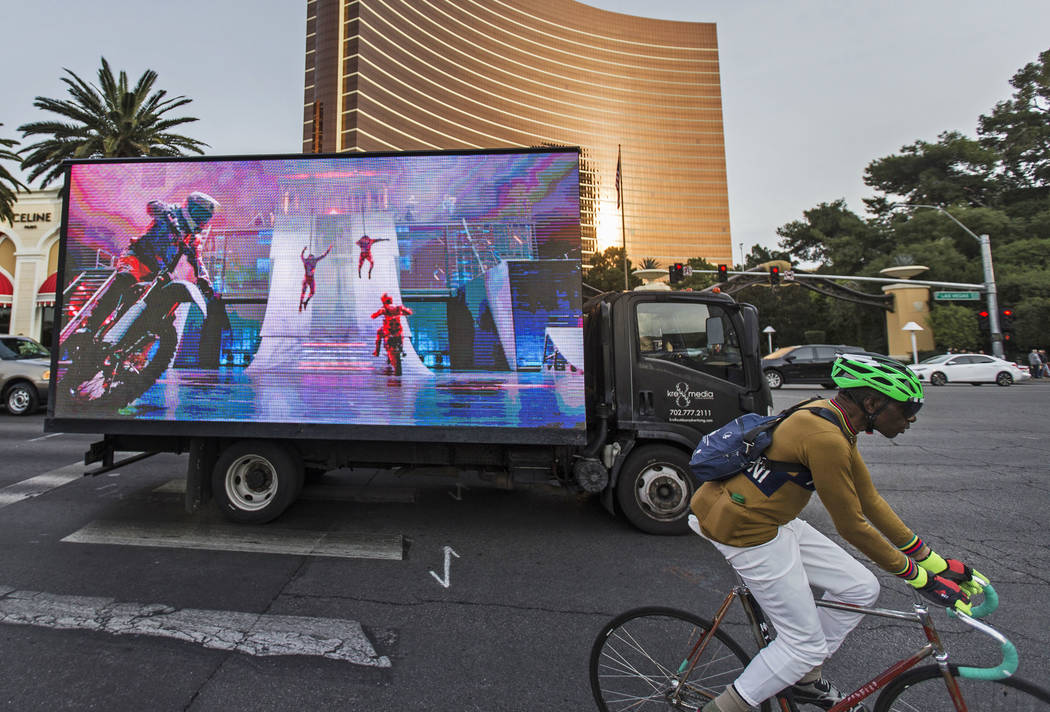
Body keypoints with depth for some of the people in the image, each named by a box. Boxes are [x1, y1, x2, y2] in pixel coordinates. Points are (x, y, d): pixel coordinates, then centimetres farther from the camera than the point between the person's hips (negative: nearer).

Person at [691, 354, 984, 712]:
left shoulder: (831, 418, 6)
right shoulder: (826, 438, -25)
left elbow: (870, 499, 13)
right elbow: (851, 525, -16)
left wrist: (933, 561, 15)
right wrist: (919, 578, -1)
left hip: (773, 519, 9)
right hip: (748, 533, -9)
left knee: (861, 589, 16)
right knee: (806, 644, 5)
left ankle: (804, 678, 36)